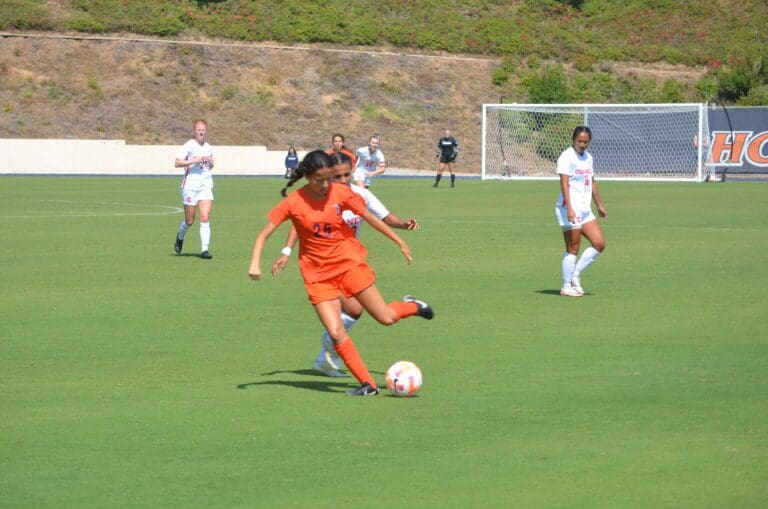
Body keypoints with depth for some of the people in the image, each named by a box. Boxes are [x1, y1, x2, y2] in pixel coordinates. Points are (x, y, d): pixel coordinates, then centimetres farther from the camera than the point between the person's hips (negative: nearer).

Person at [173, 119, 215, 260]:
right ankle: (180, 237, 36)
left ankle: (204, 249, -10)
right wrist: (194, 161, -19)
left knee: (205, 218, -10)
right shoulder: (188, 146, -4)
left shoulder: (208, 148, 13)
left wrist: (210, 162, 3)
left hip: (206, 186, 4)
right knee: (189, 221, 4)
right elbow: (177, 163, -10)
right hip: (190, 186, -4)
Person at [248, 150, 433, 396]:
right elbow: (263, 235, -7)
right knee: (336, 333, -13)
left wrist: (400, 243, 10)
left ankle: (411, 306, 34)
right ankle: (368, 384, -2)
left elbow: (370, 218, 4)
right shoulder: (293, 203, -12)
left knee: (386, 318, 0)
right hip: (318, 275, -1)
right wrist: (255, 263, -23)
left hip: (349, 263, 1)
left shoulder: (341, 193, -8)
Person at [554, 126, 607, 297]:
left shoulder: (588, 157, 16)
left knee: (599, 244, 2)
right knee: (573, 249, -5)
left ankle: (575, 275, 12)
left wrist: (599, 205, 28)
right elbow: (564, 183, -19)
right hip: (570, 210, -8)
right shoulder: (567, 157, -10)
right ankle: (566, 287, 4)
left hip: (585, 210, 8)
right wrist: (569, 208, -28)